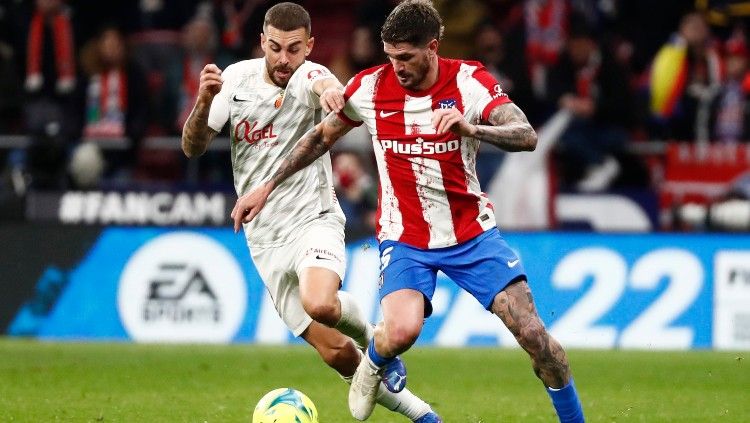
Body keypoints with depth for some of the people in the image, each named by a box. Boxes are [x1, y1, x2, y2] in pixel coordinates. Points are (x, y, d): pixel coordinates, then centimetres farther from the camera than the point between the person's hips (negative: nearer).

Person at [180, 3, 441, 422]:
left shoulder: (308, 77, -12)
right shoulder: (238, 77, 0)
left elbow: (327, 84, -38)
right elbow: (193, 147, -1)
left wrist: (330, 90, -62)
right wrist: (204, 101, -20)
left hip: (314, 219, -4)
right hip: (266, 241, 4)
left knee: (320, 304, -35)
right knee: (336, 353, -2)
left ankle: (370, 335, 0)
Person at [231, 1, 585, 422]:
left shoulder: (470, 81, -12)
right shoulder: (370, 87, -7)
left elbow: (526, 136, -24)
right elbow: (321, 138, 10)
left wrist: (471, 128, -42)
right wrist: (267, 186, 10)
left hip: (472, 234, 0)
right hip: (405, 238, 0)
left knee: (533, 333, -10)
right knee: (401, 331, -27)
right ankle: (373, 365, 10)